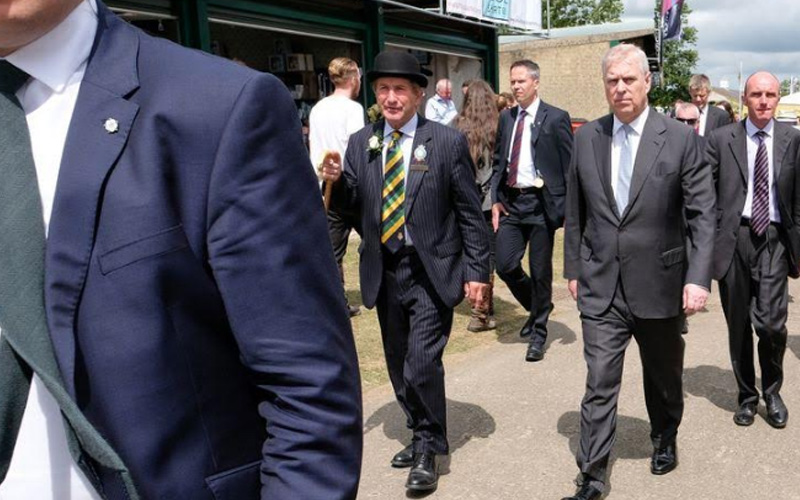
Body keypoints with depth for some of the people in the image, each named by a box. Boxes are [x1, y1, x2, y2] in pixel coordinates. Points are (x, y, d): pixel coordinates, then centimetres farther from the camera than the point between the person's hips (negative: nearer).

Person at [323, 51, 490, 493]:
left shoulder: (448, 142, -5)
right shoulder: (360, 144, 5)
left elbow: (470, 212, -4)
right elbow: (351, 205, 8)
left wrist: (478, 271, -7)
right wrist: (335, 181, -13)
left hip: (431, 271, -4)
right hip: (384, 272, 5)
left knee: (422, 364, -10)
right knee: (400, 366, 15)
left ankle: (428, 451, 14)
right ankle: (423, 435, 37)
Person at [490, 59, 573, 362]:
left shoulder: (555, 118, -5)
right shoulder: (506, 118, 11)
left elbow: (569, 167, -5)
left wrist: (568, 209, -10)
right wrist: (496, 200, 5)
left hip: (540, 203, -4)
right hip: (510, 202, 5)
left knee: (540, 271, 4)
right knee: (505, 265, 0)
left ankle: (538, 333, 20)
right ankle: (537, 308, 28)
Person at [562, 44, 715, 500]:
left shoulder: (680, 138, -7)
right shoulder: (586, 137, 2)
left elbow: (703, 215, -7)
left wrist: (699, 278, -15)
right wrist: (574, 268, 8)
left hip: (659, 285, -1)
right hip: (600, 286, 1)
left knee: (664, 377, 19)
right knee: (599, 385, 1)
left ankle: (665, 439, 46)